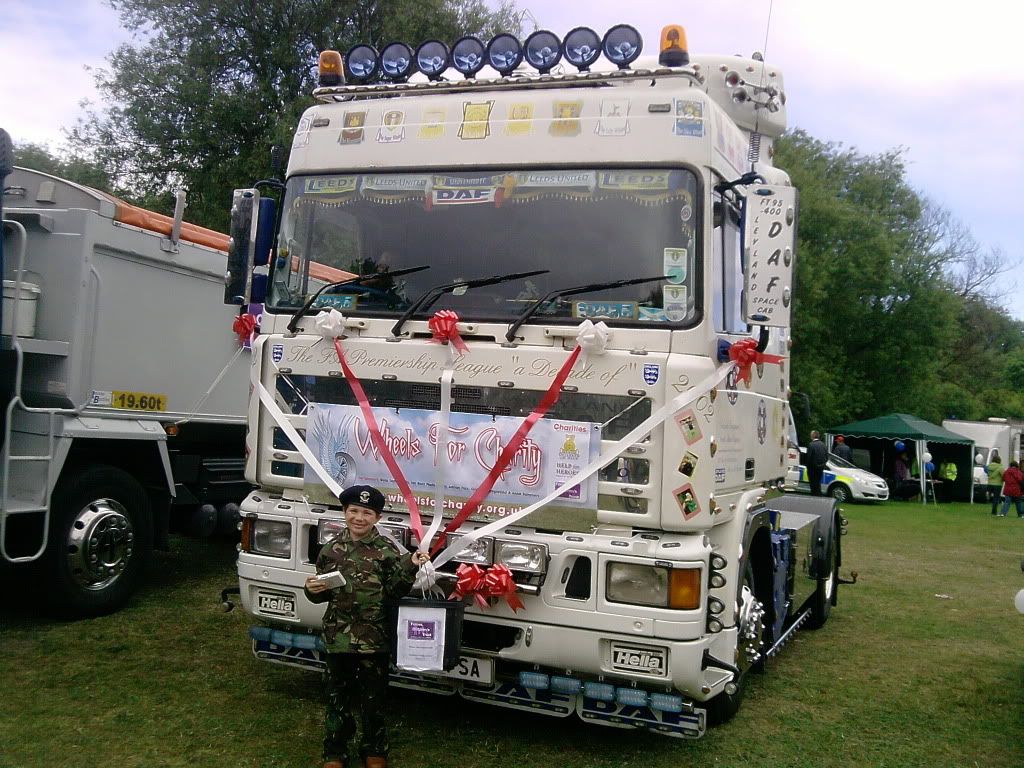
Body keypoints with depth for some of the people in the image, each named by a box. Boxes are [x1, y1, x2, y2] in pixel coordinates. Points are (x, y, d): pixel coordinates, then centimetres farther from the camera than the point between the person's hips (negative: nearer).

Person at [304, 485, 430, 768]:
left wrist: (409, 567, -20)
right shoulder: (331, 549, 2)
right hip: (338, 636, 2)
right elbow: (322, 593, 10)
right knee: (338, 696, 13)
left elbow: (394, 592, -7)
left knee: (373, 697, 11)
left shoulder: (386, 551, -5)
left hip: (374, 639, -2)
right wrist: (312, 590, -12)